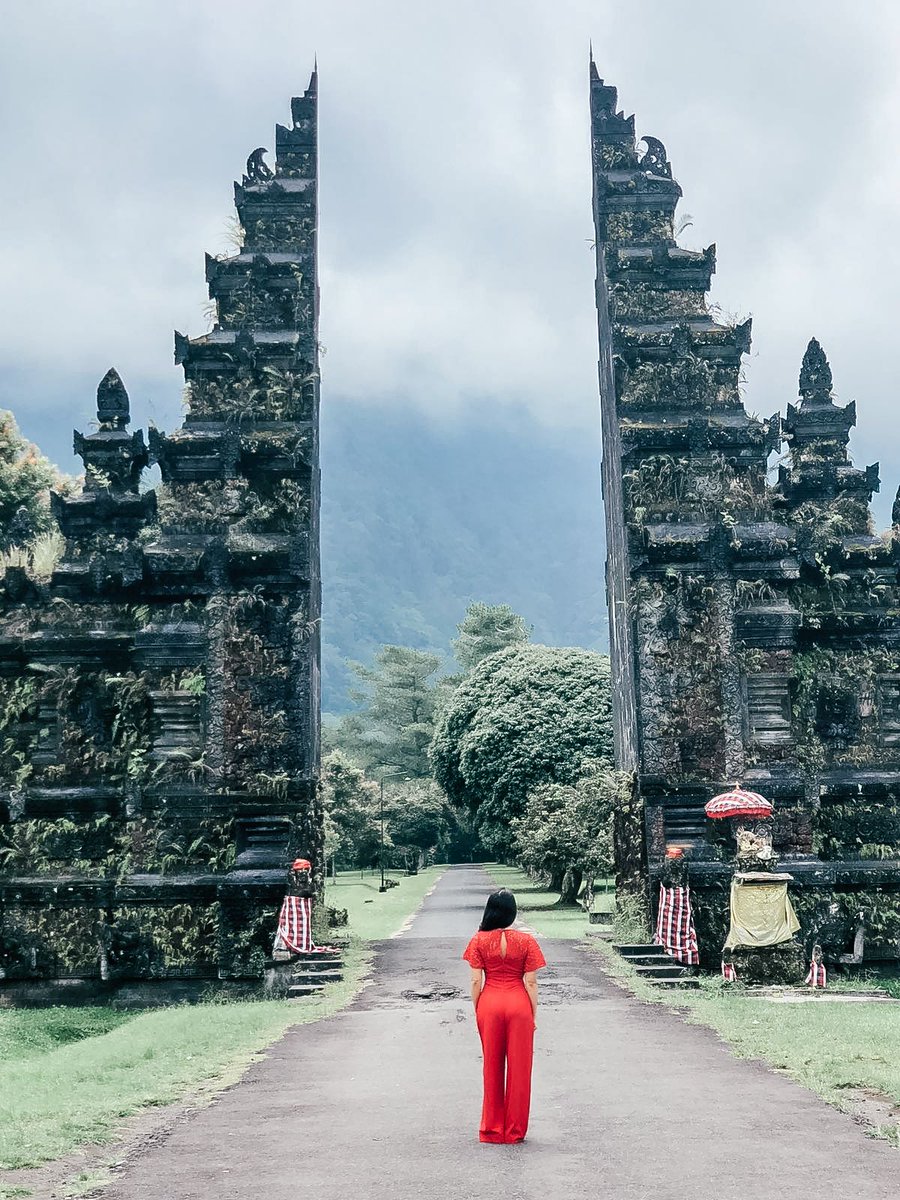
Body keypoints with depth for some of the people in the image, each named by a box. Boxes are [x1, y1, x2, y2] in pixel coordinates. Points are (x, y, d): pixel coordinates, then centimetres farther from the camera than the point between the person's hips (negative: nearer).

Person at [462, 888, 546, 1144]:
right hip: (519, 1006, -1)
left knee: (492, 1067, 13)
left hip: (489, 1005, 1)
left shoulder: (479, 940, -4)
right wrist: (534, 1015, 4)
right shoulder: (525, 940, -6)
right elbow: (531, 982, -5)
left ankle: (492, 1129, 19)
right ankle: (515, 1131, 15)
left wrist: (477, 1011, 7)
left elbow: (476, 981, -4)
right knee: (518, 1068, 9)